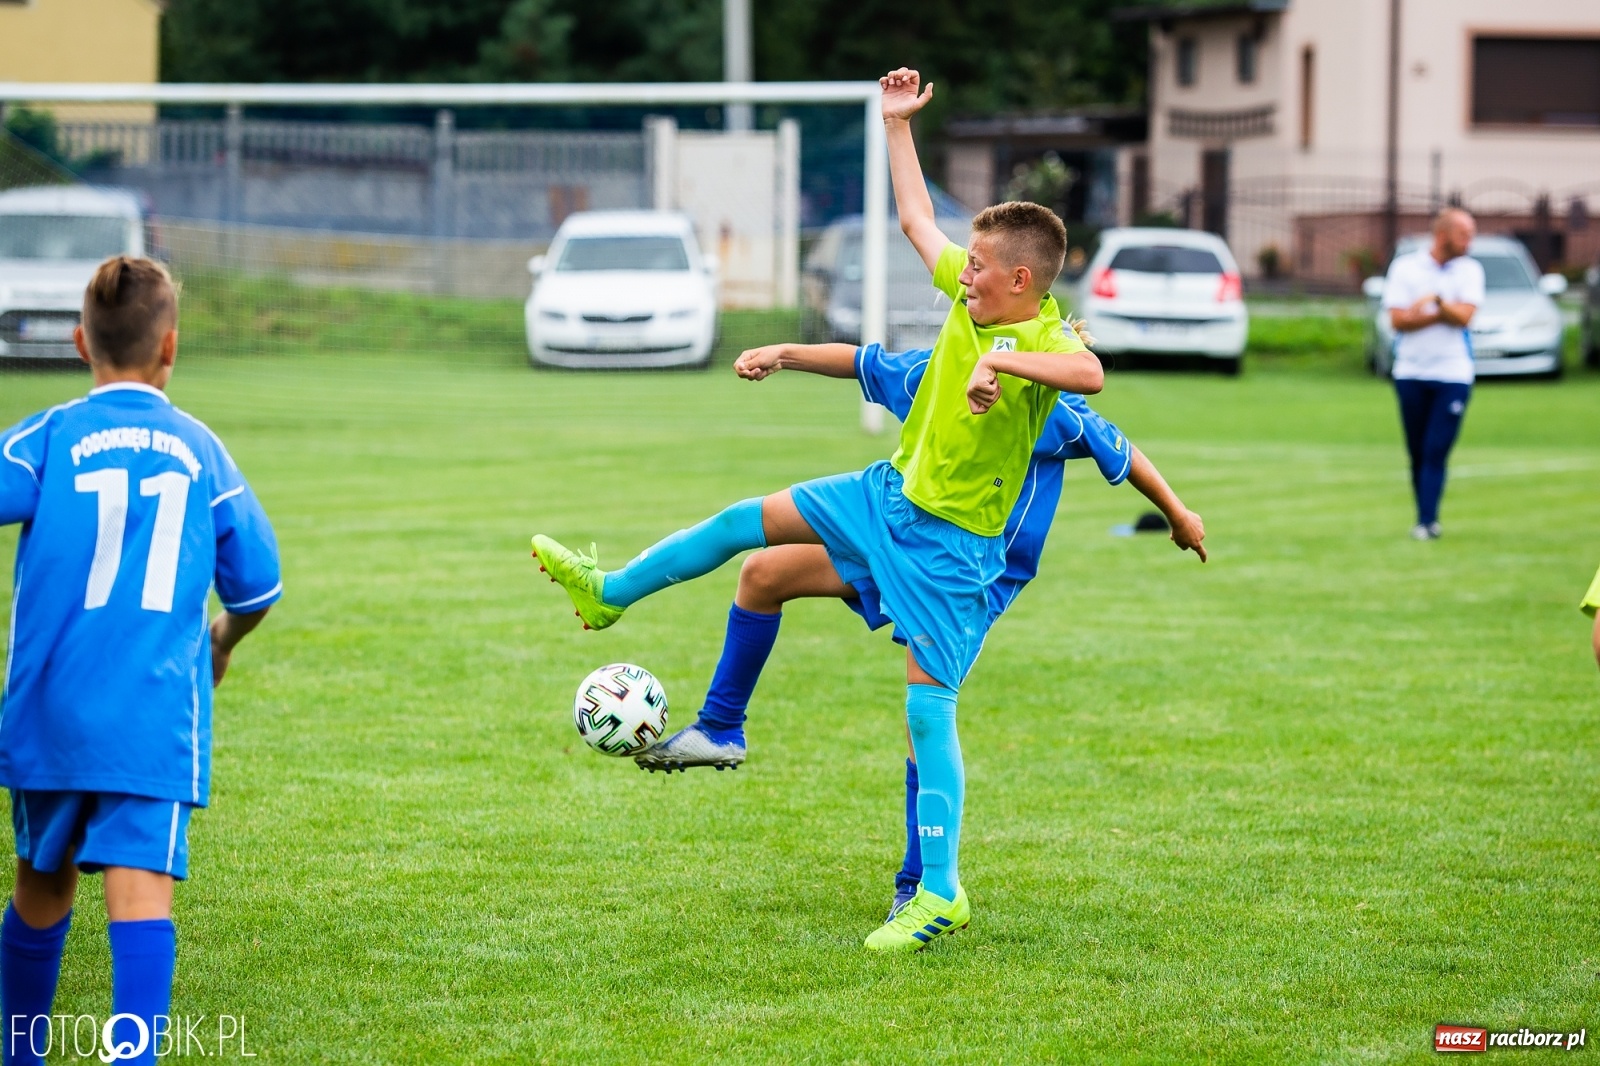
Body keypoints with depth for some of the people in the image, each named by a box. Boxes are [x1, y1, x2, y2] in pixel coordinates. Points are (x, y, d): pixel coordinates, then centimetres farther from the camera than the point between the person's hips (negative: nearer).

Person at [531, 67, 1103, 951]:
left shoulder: (1045, 337, -25)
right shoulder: (972, 292, -2)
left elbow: (1090, 374, -50)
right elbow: (916, 220, 15)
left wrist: (1003, 359, -57)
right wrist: (897, 124, 16)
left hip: (949, 540, -8)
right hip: (889, 489, 8)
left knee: (928, 708, -12)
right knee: (746, 522, 19)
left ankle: (941, 896, -8)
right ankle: (607, 593, 42)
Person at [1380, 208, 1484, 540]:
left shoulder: (1470, 270, 5)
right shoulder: (1404, 267, 2)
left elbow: (1464, 316, -8)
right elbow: (1398, 320, -7)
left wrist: (1434, 300, -18)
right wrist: (1444, 313, -10)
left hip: (1453, 375, -1)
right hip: (1411, 373, 1)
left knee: (1437, 451, -10)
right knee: (1418, 453, 4)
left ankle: (1427, 521, -11)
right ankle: (1426, 518, 14)